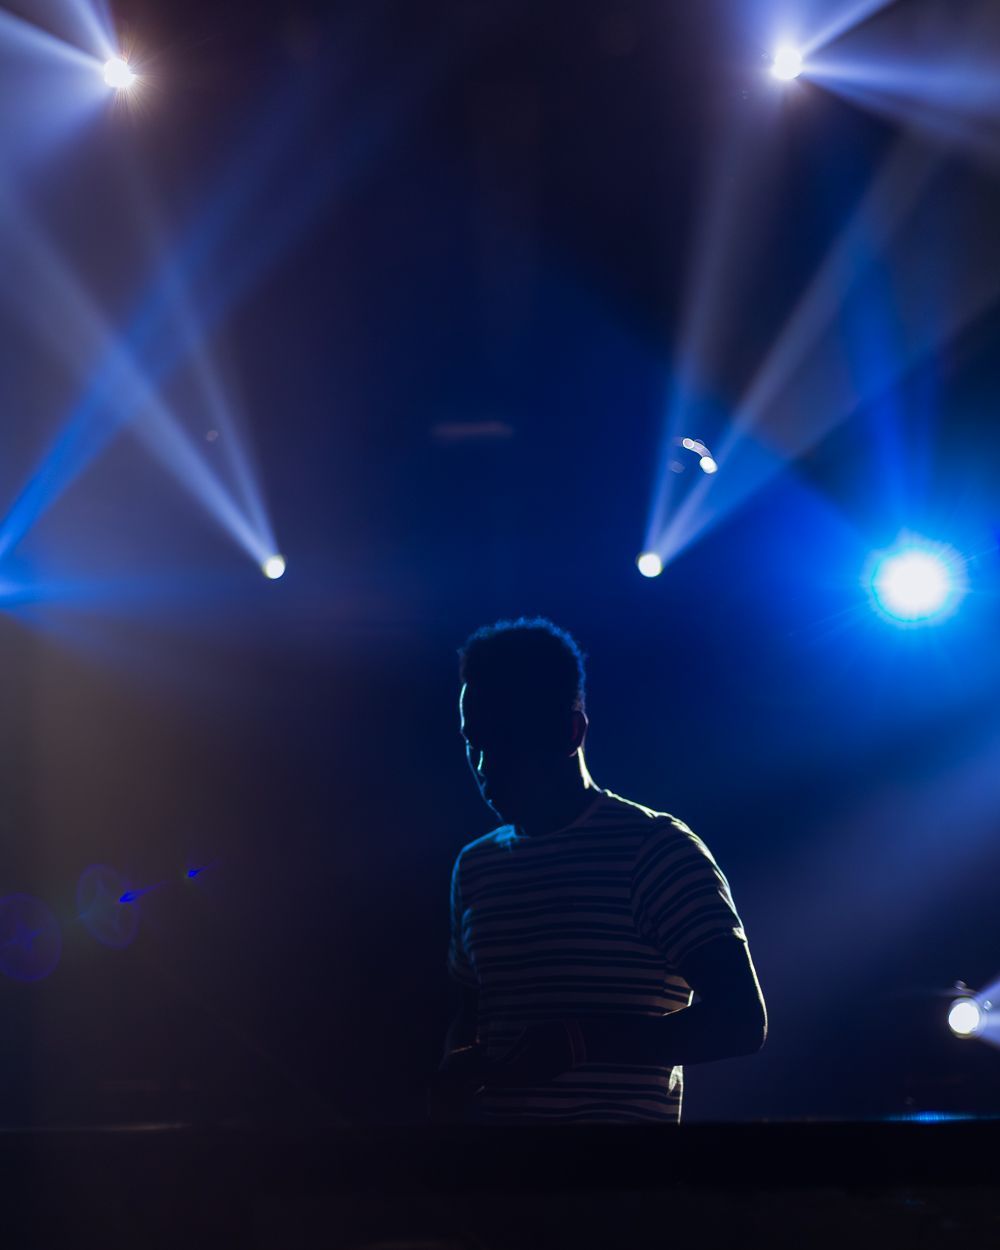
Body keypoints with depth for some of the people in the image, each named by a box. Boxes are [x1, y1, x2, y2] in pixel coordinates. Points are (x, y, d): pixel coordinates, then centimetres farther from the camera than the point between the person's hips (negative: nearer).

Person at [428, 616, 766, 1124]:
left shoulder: (652, 850, -6)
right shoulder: (475, 867, 13)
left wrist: (577, 1041, -21)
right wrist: (456, 1073, 2)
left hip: (619, 1114, -6)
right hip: (492, 1111, 6)